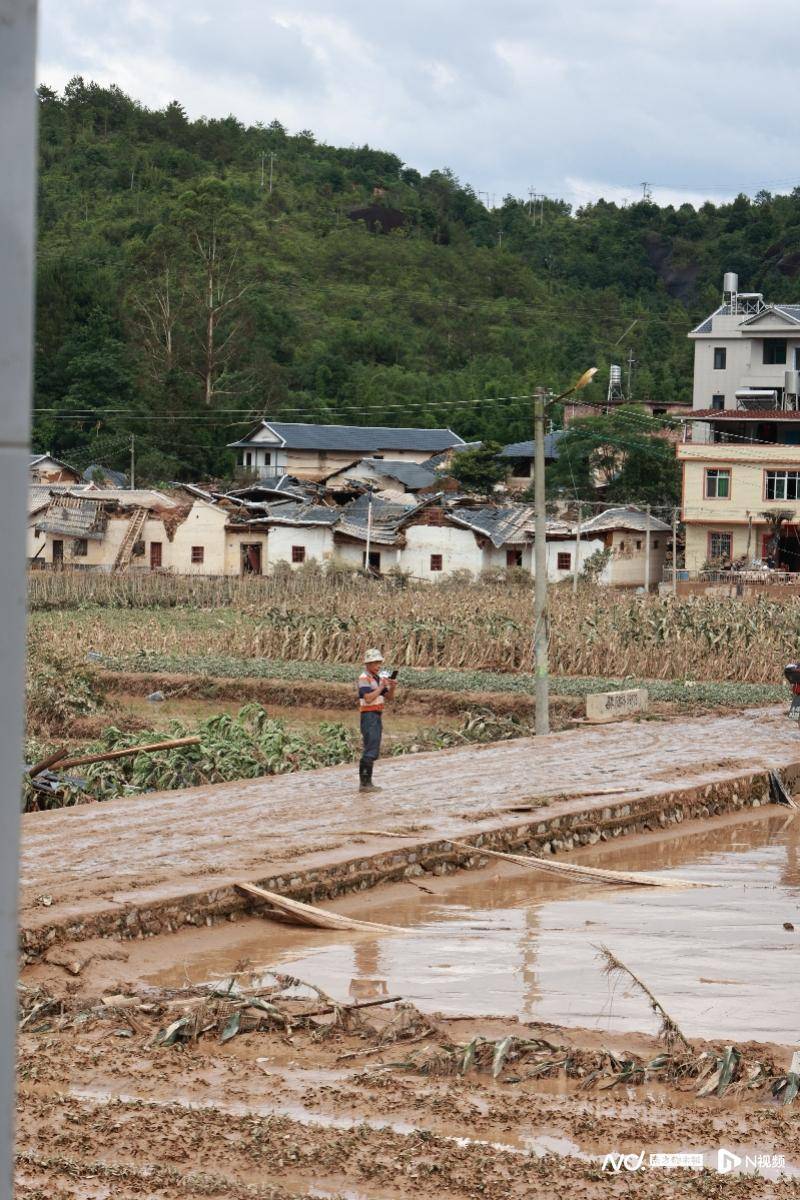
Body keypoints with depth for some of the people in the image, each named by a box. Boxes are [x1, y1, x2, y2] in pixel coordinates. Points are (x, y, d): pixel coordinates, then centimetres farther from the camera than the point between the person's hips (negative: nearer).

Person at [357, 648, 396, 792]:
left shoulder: (378, 677, 14)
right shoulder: (364, 678, -12)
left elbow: (388, 697, 13)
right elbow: (368, 698, -22)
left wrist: (392, 687, -7)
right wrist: (382, 686, -19)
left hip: (377, 716, 9)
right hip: (369, 716, -9)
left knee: (372, 751, 9)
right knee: (371, 750, -14)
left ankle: (365, 782, 12)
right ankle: (365, 783, -16)